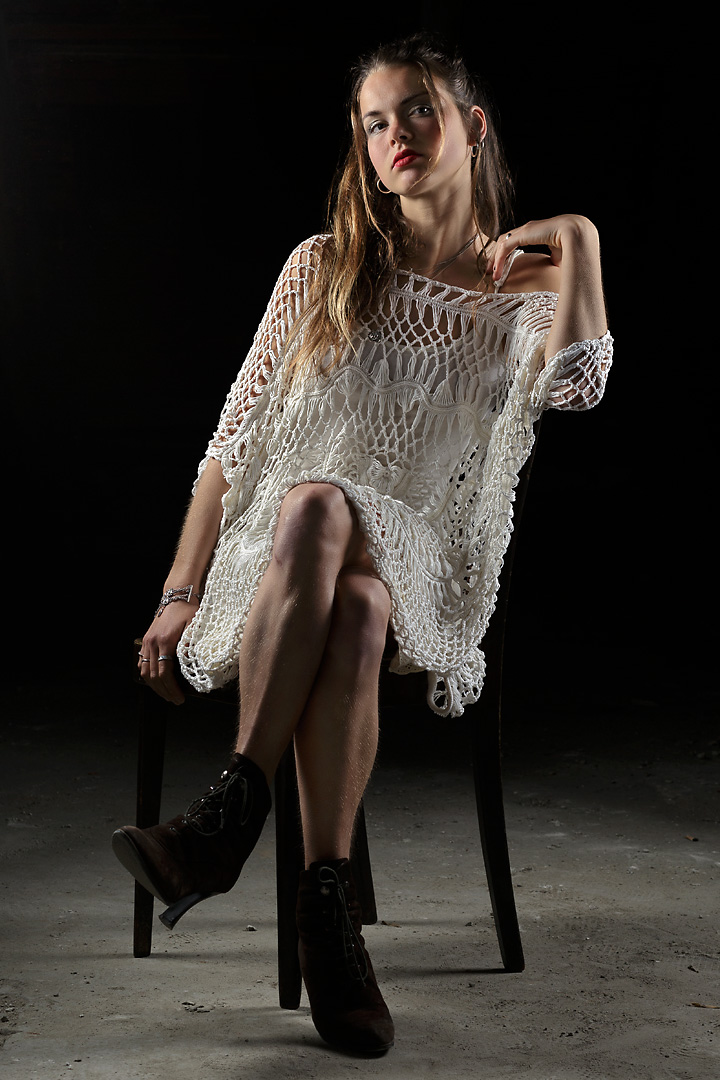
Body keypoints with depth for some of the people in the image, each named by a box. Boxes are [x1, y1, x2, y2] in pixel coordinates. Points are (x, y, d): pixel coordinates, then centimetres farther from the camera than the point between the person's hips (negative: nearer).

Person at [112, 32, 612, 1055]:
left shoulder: (526, 293, 9)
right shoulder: (322, 269, 12)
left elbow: (577, 382, -16)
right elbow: (235, 441, 9)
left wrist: (578, 237, -6)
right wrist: (181, 595, 1)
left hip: (421, 584, -1)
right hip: (266, 573, 1)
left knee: (358, 602, -38)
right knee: (314, 504, -36)